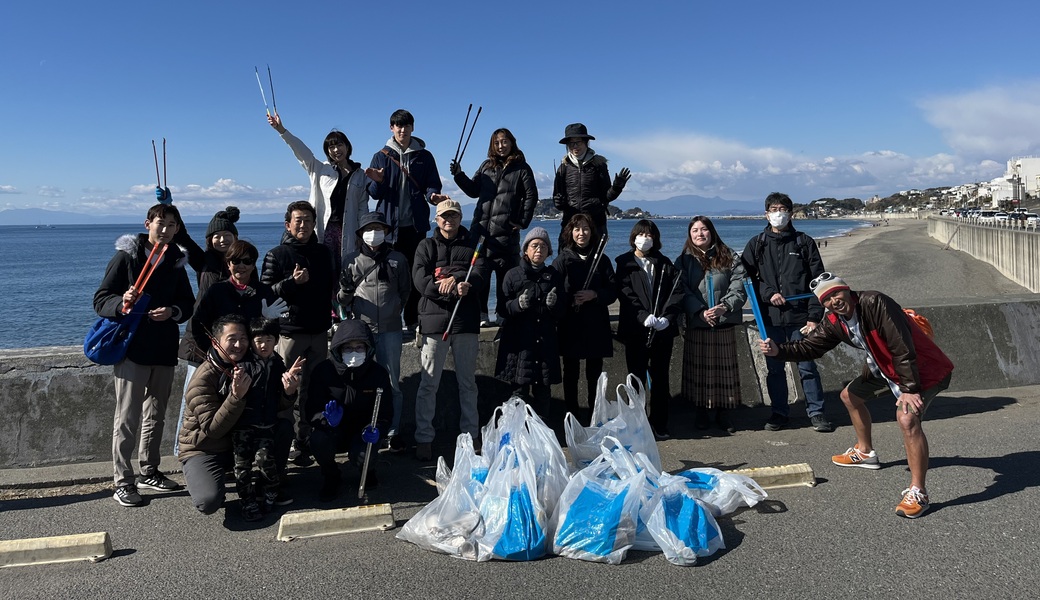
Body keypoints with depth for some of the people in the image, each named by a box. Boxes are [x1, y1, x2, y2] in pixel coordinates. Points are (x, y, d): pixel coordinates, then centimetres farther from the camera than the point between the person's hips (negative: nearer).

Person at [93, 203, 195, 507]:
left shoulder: (176, 262, 10)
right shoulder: (126, 256, -4)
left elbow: (188, 303, 12)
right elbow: (101, 300, -6)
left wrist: (172, 312, -9)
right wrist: (122, 303, -26)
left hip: (165, 350, 5)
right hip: (132, 348, -5)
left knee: (156, 414, 15)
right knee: (128, 417, -3)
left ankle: (149, 472, 28)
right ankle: (123, 482, 6)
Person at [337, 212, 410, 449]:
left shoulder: (397, 259, 8)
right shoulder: (352, 260, 7)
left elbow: (405, 290, 16)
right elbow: (343, 299, 9)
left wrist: (395, 310, 7)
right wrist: (345, 291, -12)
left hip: (390, 329, 0)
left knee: (392, 382, 3)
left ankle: (392, 431, 13)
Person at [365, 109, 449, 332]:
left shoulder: (424, 157, 11)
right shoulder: (381, 157, 9)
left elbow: (432, 186, 6)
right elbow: (374, 193, 4)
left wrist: (432, 195, -17)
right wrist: (378, 182, -18)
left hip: (416, 223, 1)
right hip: (389, 224, 0)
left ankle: (413, 320, 7)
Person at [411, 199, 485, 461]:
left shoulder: (473, 245, 14)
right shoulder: (427, 246, 10)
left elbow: (480, 273, -4)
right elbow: (419, 278, -6)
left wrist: (457, 279, -23)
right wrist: (453, 288, -19)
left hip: (466, 321, 1)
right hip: (433, 320, -1)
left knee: (468, 382, 10)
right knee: (428, 383, 0)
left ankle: (471, 435, 21)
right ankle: (424, 438, 7)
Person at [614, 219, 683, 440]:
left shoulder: (664, 263, 13)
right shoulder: (624, 263, 6)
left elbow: (677, 291, 4)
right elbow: (625, 293, -5)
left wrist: (667, 316, -12)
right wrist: (643, 316, -19)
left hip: (663, 330, 2)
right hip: (635, 330, -2)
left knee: (660, 379, 6)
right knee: (637, 378, 2)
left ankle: (659, 425, 13)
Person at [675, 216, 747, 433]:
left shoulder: (730, 258, 6)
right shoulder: (684, 261, 5)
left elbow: (739, 289, -3)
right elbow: (683, 293, -5)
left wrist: (724, 306, -19)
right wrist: (701, 311, -19)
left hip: (725, 324, 0)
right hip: (696, 324, 0)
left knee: (724, 368, 5)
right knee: (699, 369, 5)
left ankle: (723, 412, 16)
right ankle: (701, 412, 17)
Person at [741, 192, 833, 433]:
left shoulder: (804, 243, 6)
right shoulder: (756, 245, 9)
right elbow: (747, 278, 5)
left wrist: (814, 316, -5)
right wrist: (768, 293, -11)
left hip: (799, 317, -1)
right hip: (770, 318, 1)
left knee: (807, 366, 2)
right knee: (774, 367, 8)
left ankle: (816, 411, 15)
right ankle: (780, 412, 20)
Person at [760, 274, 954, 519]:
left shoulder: (875, 304, -30)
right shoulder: (834, 323, -5)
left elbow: (903, 349, -31)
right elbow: (809, 347, -1)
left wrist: (910, 389, -31)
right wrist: (778, 350, -17)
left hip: (924, 368, -9)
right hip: (884, 366, 9)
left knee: (907, 418, -29)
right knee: (850, 396, 20)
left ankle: (917, 493, -19)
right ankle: (865, 452, 43)